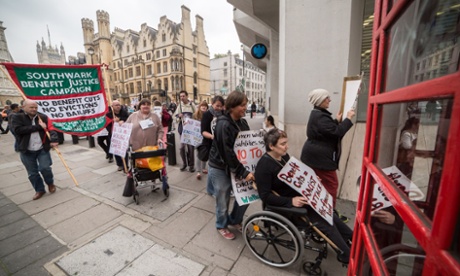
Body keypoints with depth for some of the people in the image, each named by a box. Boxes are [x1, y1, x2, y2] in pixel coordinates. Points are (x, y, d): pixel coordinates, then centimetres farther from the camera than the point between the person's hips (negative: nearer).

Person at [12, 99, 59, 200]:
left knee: (45, 168, -8)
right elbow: (18, 130, -16)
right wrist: (38, 127, -20)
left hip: (42, 149, 0)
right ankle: (39, 190, 25)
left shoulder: (43, 117, 3)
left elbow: (52, 129, -6)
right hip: (26, 151, 1)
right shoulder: (18, 117, -1)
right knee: (32, 173, 9)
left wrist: (54, 140, -24)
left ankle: (50, 183, 20)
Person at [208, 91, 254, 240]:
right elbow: (227, 153, -25)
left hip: (236, 166, 7)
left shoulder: (243, 122, 1)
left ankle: (235, 221, 39)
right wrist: (244, 173, -22)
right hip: (220, 168, -7)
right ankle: (222, 226, 40)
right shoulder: (223, 125, -23)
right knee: (223, 201, 10)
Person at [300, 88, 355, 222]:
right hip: (320, 157, -11)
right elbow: (336, 132, -23)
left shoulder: (316, 114, 14)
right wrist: (348, 118, -15)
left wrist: (337, 120, 22)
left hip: (314, 155, 11)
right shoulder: (320, 116, -20)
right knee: (331, 184, 3)